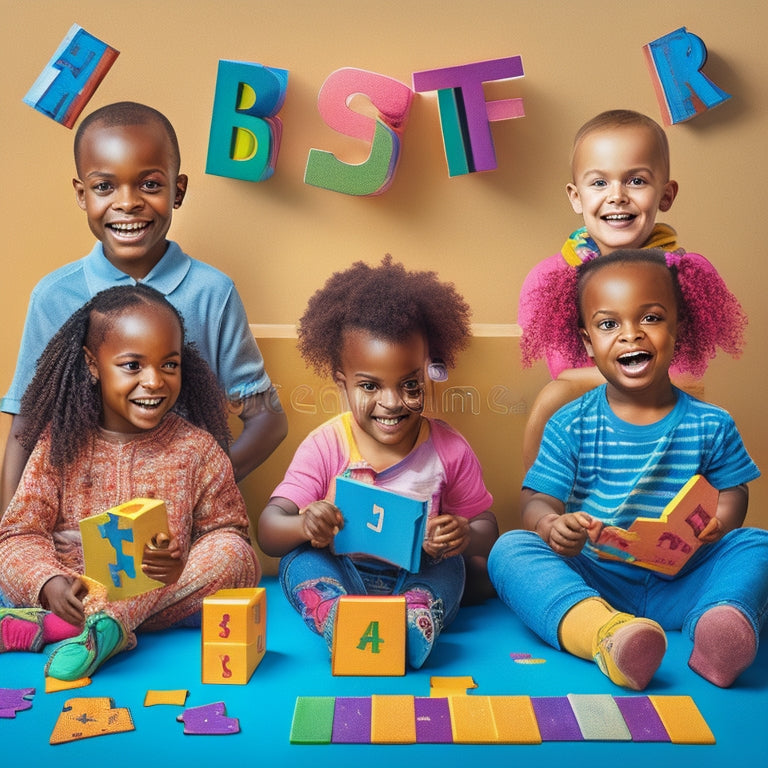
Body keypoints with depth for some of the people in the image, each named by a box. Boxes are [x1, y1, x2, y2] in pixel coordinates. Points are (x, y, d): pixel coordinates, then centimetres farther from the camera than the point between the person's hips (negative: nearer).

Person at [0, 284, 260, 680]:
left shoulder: (197, 448, -1)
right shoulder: (61, 443, -1)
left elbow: (227, 530, -1)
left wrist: (183, 565, -23)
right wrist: (50, 583, -26)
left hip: (169, 591, 1)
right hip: (72, 595, 0)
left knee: (236, 557, -27)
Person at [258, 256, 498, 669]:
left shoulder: (448, 449, -4)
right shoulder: (325, 447, -8)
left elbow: (486, 527, 2)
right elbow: (268, 531, -14)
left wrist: (466, 537, -24)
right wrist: (304, 525, -40)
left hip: (419, 578, 1)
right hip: (338, 574, -1)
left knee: (450, 564, -24)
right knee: (301, 558, -25)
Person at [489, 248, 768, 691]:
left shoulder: (710, 425, 4)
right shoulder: (571, 425, 0)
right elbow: (539, 503, -4)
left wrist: (720, 522, -13)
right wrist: (552, 526, -28)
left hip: (680, 584, 1)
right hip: (591, 582, -1)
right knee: (510, 550, -26)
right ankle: (601, 631, -50)